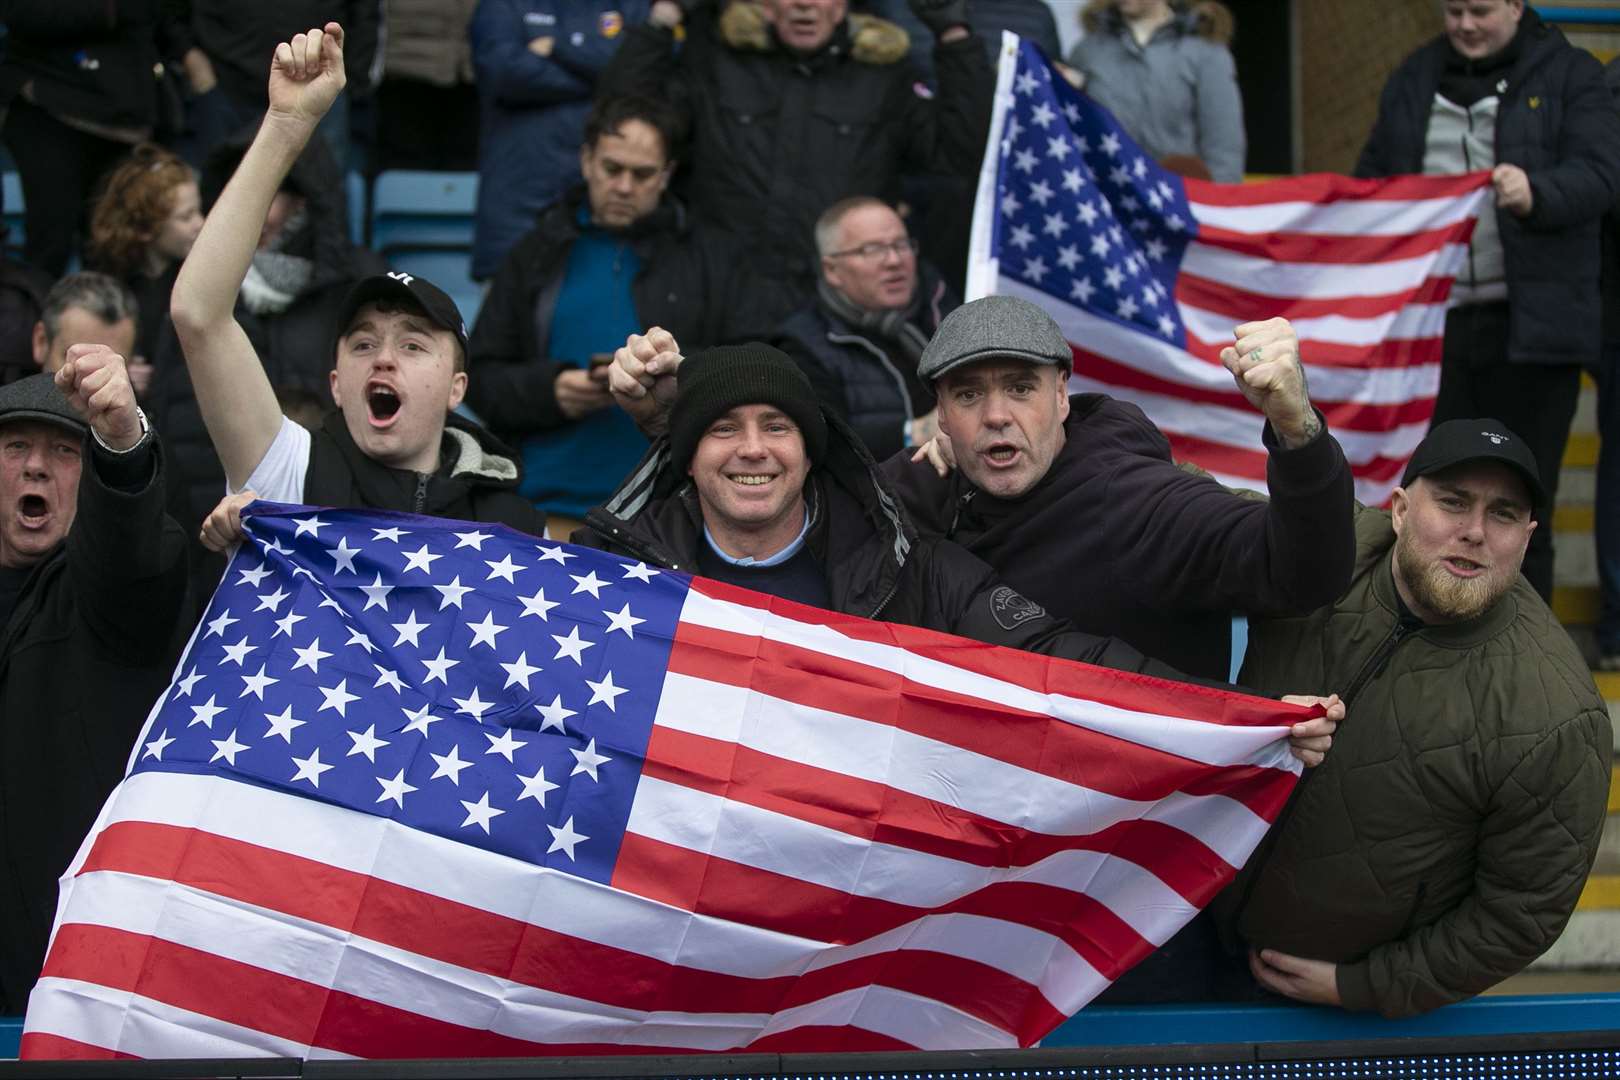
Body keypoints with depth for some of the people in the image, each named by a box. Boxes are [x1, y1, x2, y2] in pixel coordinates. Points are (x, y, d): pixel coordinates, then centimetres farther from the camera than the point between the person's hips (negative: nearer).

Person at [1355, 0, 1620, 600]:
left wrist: (1536, 194, -31)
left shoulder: (1570, 75, 3)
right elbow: (1372, 178, 24)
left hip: (1529, 326, -3)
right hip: (1432, 321, 3)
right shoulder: (1415, 80, 16)